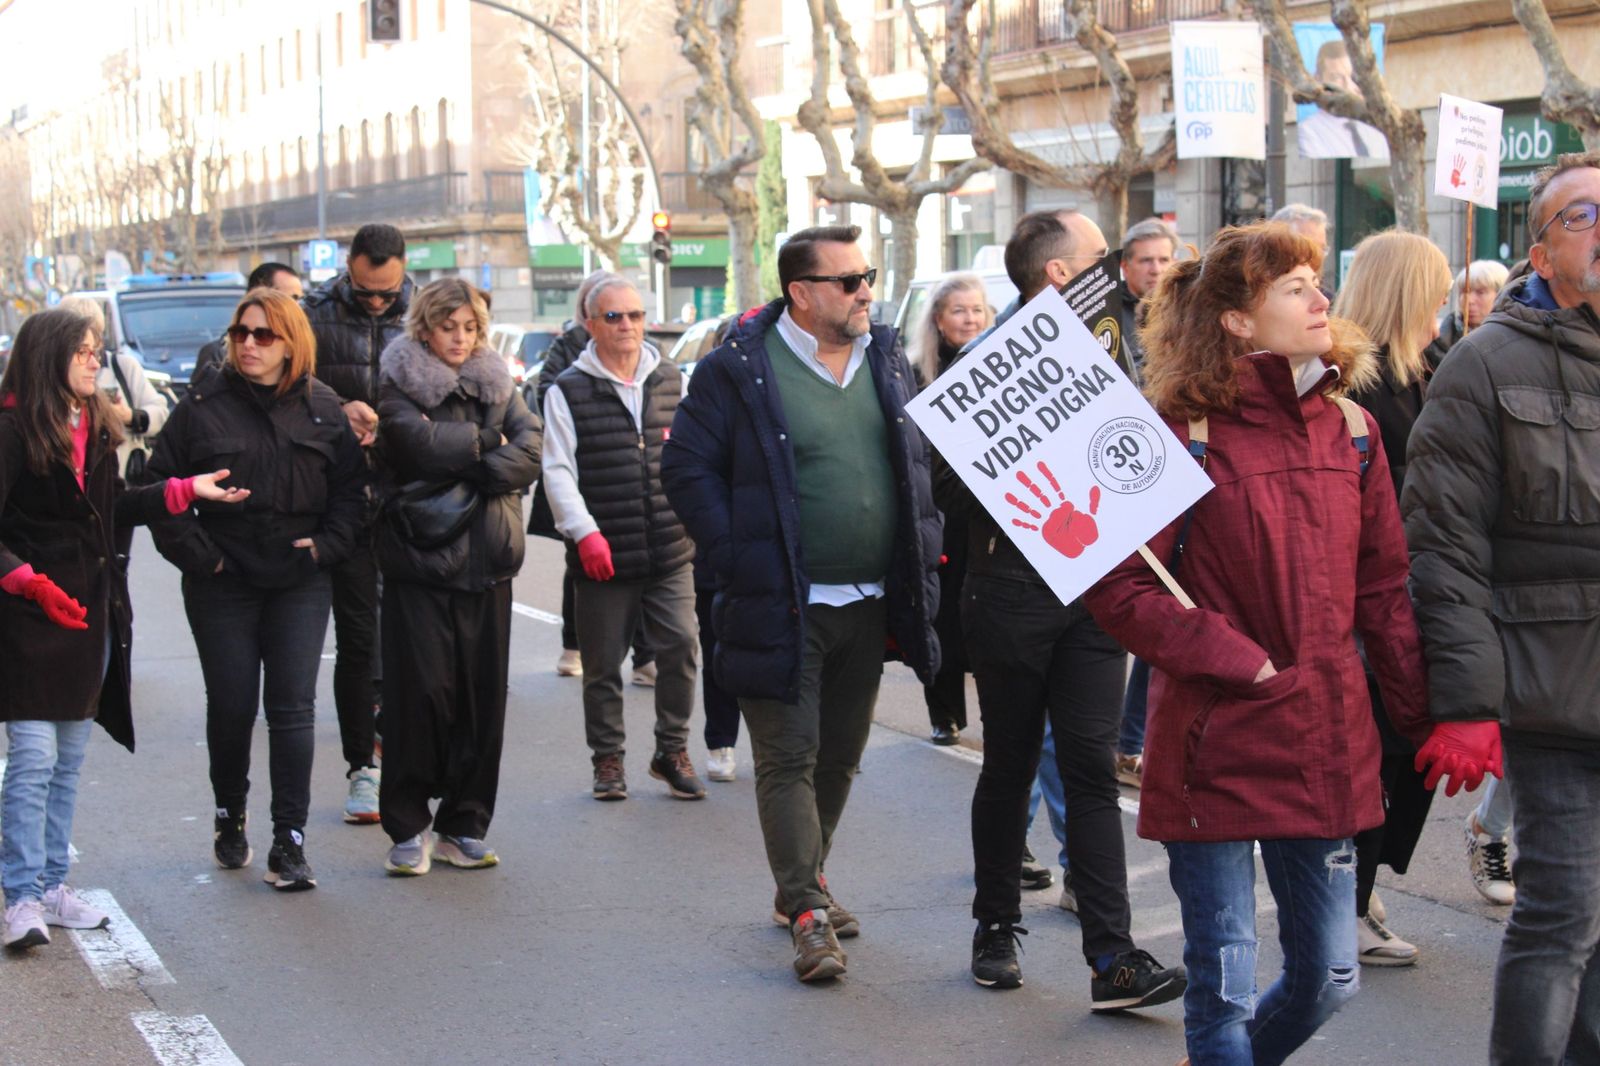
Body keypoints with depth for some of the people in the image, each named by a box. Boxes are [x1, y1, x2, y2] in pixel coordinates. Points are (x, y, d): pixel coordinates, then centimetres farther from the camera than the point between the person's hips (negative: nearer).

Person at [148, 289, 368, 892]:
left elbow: (351, 486, 9)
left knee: (293, 709, -5)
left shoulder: (322, 407, 4)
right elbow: (162, 486, -1)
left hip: (300, 582, 1)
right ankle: (229, 816, 30)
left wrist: (327, 544, -3)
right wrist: (197, 553, -7)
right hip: (223, 582, 0)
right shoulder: (204, 405, -2)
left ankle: (289, 843, -2)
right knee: (231, 706, 6)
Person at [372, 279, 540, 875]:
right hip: (419, 559, -4)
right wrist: (488, 440, -3)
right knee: (419, 692, -6)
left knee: (483, 696, 3)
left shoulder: (498, 385, 15)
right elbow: (421, 442, -16)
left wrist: (465, 478, -13)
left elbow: (529, 453, -1)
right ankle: (408, 828, 4)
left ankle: (463, 826, 12)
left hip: (486, 563, 4)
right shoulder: (400, 385, 3)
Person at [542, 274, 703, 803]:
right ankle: (608, 760, 21)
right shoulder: (568, 391, 1)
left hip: (670, 553, 2)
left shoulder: (671, 382, 12)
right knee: (603, 664, 6)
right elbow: (557, 471, -5)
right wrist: (584, 532, -14)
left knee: (679, 648, -4)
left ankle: (672, 750, 14)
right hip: (604, 556, -2)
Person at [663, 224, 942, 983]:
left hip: (869, 605, 6)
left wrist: (921, 548, 8)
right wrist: (737, 557, -14)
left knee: (840, 754, 15)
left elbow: (920, 459, 19)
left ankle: (801, 884, 31)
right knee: (789, 758, -4)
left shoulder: (886, 359, 9)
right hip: (783, 607, -6)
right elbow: (687, 467, -8)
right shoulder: (740, 369, -10)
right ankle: (807, 914, -1)